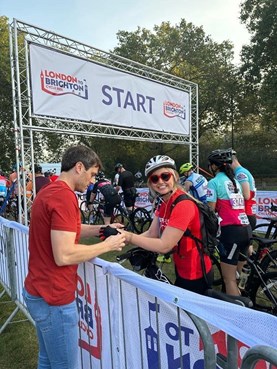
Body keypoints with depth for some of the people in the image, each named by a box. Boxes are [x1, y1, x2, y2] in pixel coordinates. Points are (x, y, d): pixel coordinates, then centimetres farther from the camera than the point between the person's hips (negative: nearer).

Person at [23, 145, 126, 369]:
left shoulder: (48, 191, 8)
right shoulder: (64, 196, -23)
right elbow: (64, 255, -27)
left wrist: (101, 229, 7)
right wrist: (107, 245, -15)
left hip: (38, 291, 9)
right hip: (53, 298, -9)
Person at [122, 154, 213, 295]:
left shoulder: (183, 205, -28)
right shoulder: (163, 202, 0)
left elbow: (164, 245, -30)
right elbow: (152, 234, -5)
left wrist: (129, 237, -27)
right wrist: (123, 238, -19)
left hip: (195, 274, -8)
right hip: (181, 269, 8)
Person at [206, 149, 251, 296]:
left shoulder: (214, 182, -5)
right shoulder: (234, 180, 18)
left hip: (231, 231, -8)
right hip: (246, 229, 8)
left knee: (229, 279, 3)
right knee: (236, 275, 21)